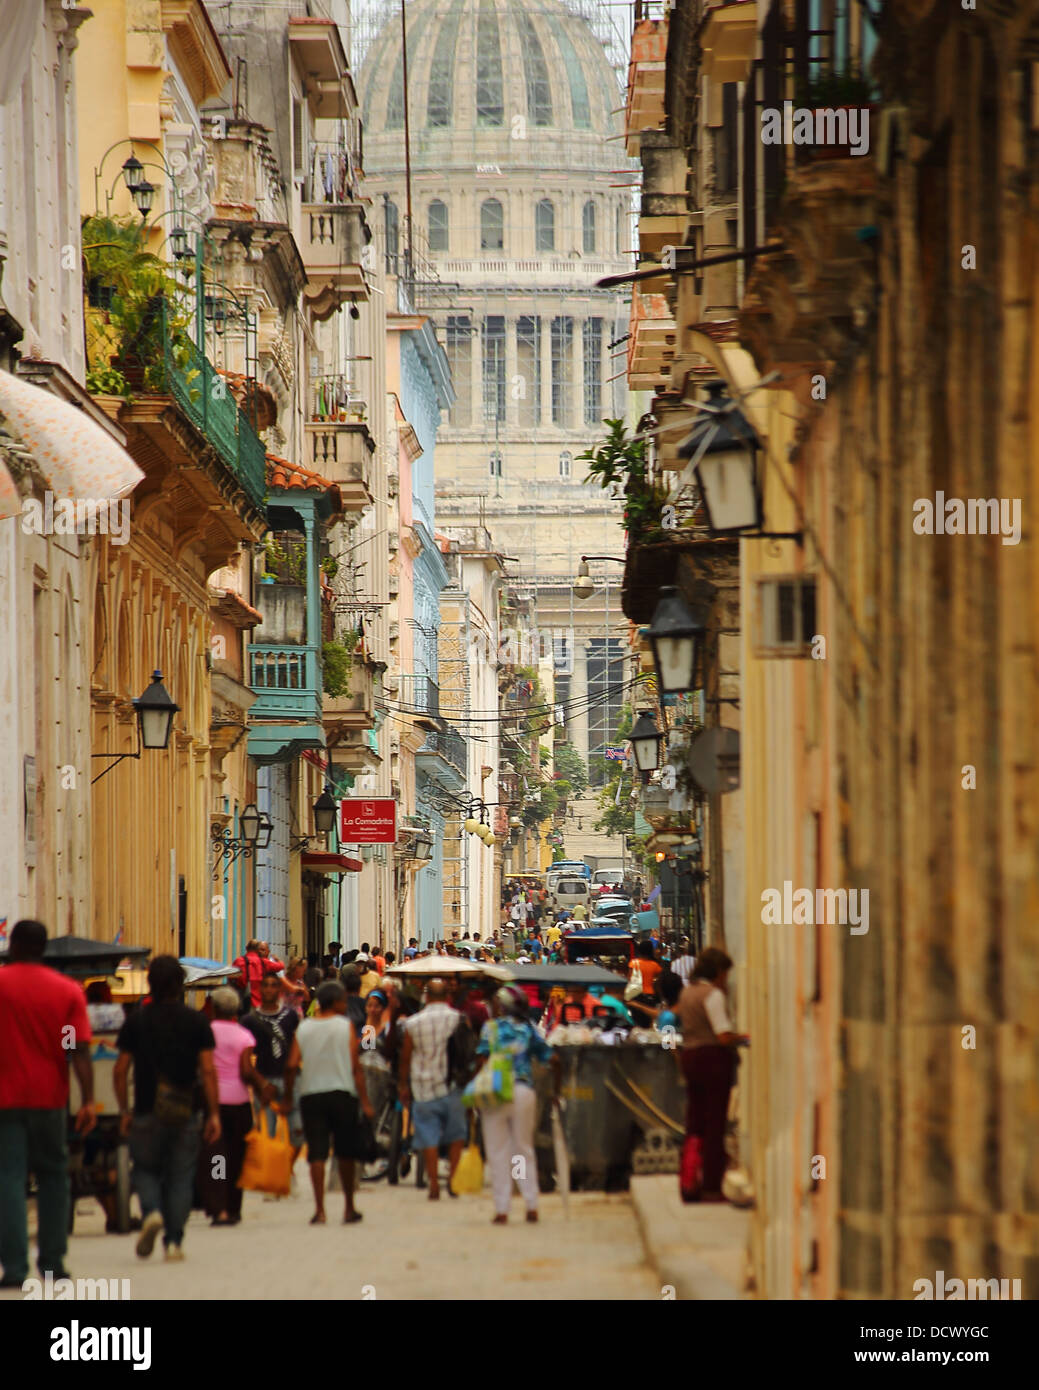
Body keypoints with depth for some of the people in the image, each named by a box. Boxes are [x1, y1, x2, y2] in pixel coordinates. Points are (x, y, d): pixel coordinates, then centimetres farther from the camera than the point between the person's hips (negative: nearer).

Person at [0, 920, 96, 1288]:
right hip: (50, 1098, 2)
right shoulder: (69, 991, 1)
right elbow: (80, 1050, -7)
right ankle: (52, 1260, 16)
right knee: (53, 1176, 16)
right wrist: (88, 1100, -9)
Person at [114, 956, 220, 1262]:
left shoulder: (136, 1021, 1)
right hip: (186, 1113, 0)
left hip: (147, 1111, 0)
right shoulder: (196, 1021, 0)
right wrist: (214, 1114, -2)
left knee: (145, 1169, 15)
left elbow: (120, 1071, 0)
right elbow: (208, 1070, -5)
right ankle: (174, 1241, 3)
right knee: (181, 1176, 8)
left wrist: (124, 1111, 9)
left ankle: (151, 1211, -13)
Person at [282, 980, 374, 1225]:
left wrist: (287, 1099, 7)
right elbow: (356, 1067, -6)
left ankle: (319, 1210, -9)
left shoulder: (303, 1028, 5)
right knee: (345, 1154, 11)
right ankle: (349, 1209, 17)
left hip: (311, 1095, 1)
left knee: (316, 1154, 0)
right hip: (342, 1093, -1)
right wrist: (365, 1101, -4)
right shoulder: (346, 1026, -2)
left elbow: (292, 1065, -2)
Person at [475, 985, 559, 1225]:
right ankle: (531, 1207, 9)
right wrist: (556, 1088, 18)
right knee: (525, 1149, 13)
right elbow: (553, 1059, 6)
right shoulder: (528, 1029, 9)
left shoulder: (491, 1027, 1)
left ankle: (501, 1210, 1)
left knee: (498, 1153, 3)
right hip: (524, 1091, 3)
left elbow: (483, 1060, -9)